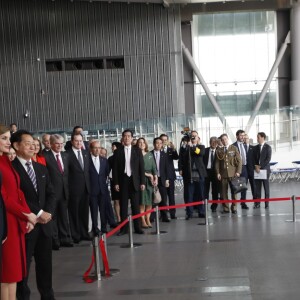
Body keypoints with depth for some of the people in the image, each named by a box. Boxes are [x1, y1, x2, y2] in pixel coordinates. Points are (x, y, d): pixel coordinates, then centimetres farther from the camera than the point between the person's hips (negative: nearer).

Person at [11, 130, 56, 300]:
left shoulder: (41, 168, 15)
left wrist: (48, 212, -5)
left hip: (45, 224, 6)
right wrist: (38, 213, -15)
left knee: (45, 264, 12)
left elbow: (51, 194, 12)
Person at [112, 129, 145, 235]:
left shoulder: (137, 150, 5)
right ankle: (124, 228, 8)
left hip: (134, 181, 0)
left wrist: (142, 182, -2)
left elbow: (141, 167, 4)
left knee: (135, 205, 4)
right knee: (123, 205, 3)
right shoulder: (118, 151, 4)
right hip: (123, 180, 0)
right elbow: (115, 168, 3)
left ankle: (137, 227, 11)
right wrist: (116, 183, -4)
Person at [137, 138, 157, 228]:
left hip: (150, 180, 5)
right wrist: (147, 174, -12)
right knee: (142, 201, -5)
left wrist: (155, 178, -5)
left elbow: (154, 167, 9)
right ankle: (143, 221, -1)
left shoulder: (150, 155, 14)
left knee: (149, 201, 4)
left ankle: (148, 220, 11)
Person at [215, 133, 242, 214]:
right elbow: (217, 162, 8)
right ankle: (225, 207, 7)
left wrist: (238, 171, -5)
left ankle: (234, 207, 10)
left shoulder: (234, 148, 5)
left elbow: (239, 160, 3)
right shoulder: (219, 150, 8)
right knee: (224, 192, -1)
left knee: (234, 191, 1)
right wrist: (218, 173, -2)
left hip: (233, 174, -1)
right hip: (223, 174, 1)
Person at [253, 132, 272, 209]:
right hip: (257, 169, 4)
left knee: (266, 187, 3)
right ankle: (257, 203, 6)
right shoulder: (256, 147, 10)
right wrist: (256, 166, -7)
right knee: (257, 187, 2)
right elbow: (254, 158, 9)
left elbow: (268, 159, -10)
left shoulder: (268, 147, -3)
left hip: (265, 169, -4)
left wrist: (260, 166, -14)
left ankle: (266, 204, 8)